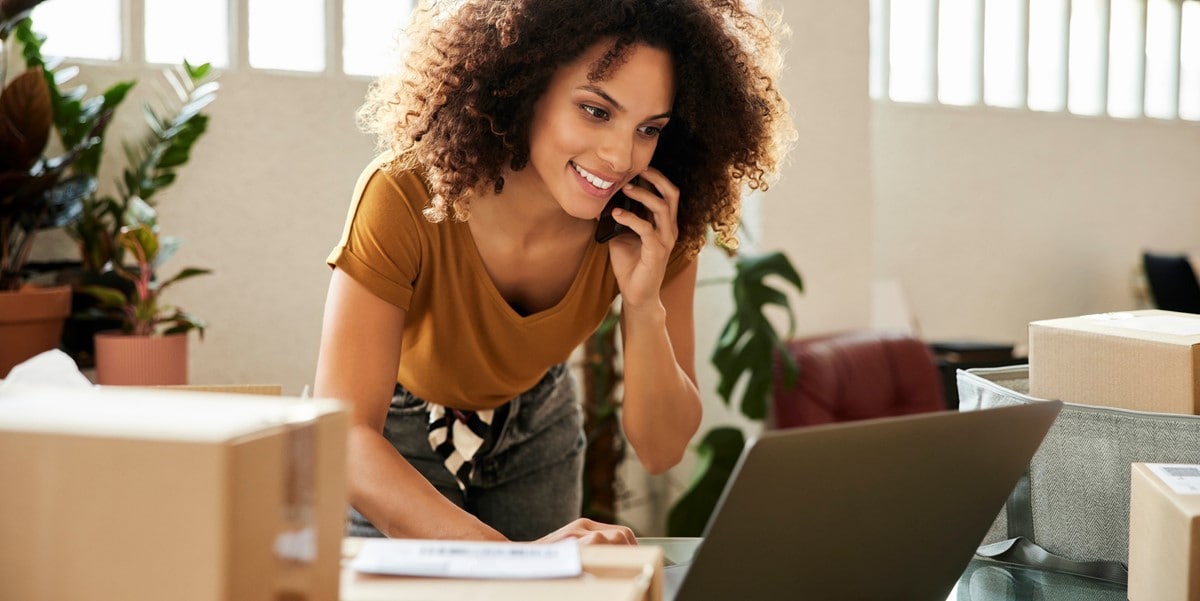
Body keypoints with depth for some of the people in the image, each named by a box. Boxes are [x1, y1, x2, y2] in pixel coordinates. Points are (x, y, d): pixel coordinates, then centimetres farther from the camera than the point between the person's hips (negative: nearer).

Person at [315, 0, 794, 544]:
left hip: (534, 431, 3)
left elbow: (661, 450, -19)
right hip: (395, 437, -3)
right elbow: (341, 439, -43)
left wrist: (644, 306, -37)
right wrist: (508, 557, -56)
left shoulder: (656, 229, -24)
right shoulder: (406, 199, -37)